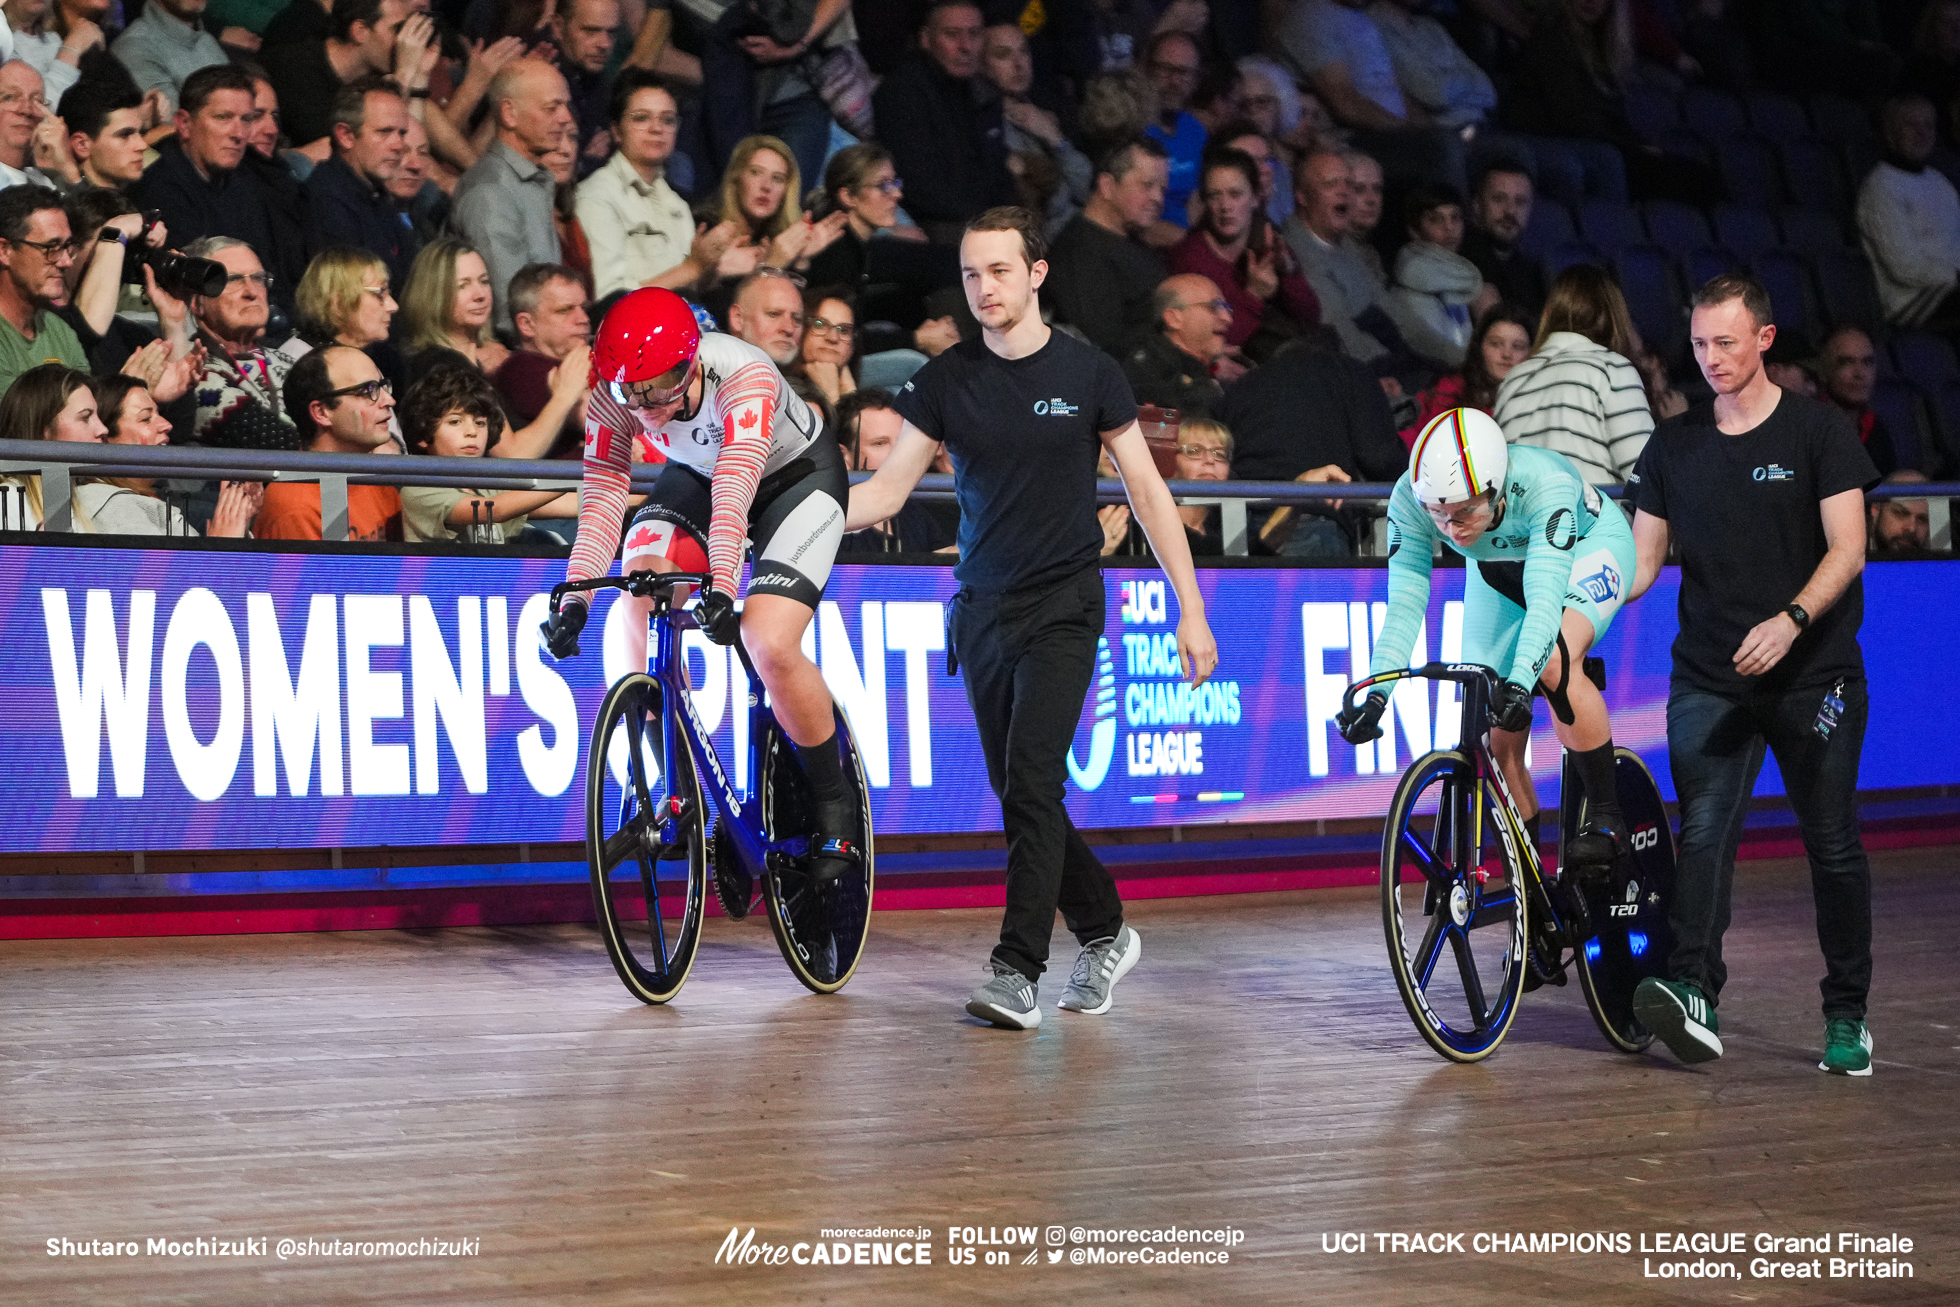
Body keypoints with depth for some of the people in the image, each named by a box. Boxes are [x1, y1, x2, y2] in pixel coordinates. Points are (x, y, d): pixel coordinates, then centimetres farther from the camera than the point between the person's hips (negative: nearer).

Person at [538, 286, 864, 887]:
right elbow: (602, 498, -24)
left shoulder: (745, 376, -38)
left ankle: (834, 809, -2)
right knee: (633, 599, -23)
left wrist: (721, 588, -58)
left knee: (770, 646, -23)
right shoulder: (613, 395, -24)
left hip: (798, 477, -4)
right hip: (695, 476, 5)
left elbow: (735, 486, -47)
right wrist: (574, 599, -35)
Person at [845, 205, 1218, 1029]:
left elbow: (1147, 491, 1)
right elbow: (889, 489, 4)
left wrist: (1191, 611, -1)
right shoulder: (945, 381, 4)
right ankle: (1105, 934, 27)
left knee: (1031, 783, -17)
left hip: (1063, 606, -4)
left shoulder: (1087, 374, -3)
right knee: (1017, 793, 9)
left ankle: (1017, 974, -18)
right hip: (982, 611, 4)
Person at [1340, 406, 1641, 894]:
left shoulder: (1545, 483, -41)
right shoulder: (1410, 500, -30)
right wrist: (1375, 694, -43)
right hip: (1499, 573, 4)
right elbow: (1404, 604, -30)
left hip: (1588, 546, -4)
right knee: (1498, 739, -3)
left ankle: (1606, 817, -18)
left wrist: (1519, 682, -61)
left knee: (1555, 661, -34)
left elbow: (1545, 597, -47)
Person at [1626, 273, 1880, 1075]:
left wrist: (1790, 620, -25)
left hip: (1814, 676, -2)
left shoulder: (1819, 432, -1)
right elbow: (1642, 564, 10)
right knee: (1704, 831, -13)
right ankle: (1693, 996, -25)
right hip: (1709, 677, 2)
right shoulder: (1673, 447, 9)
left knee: (1832, 844, 2)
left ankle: (1847, 1017, 12)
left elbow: (1847, 549, -9)